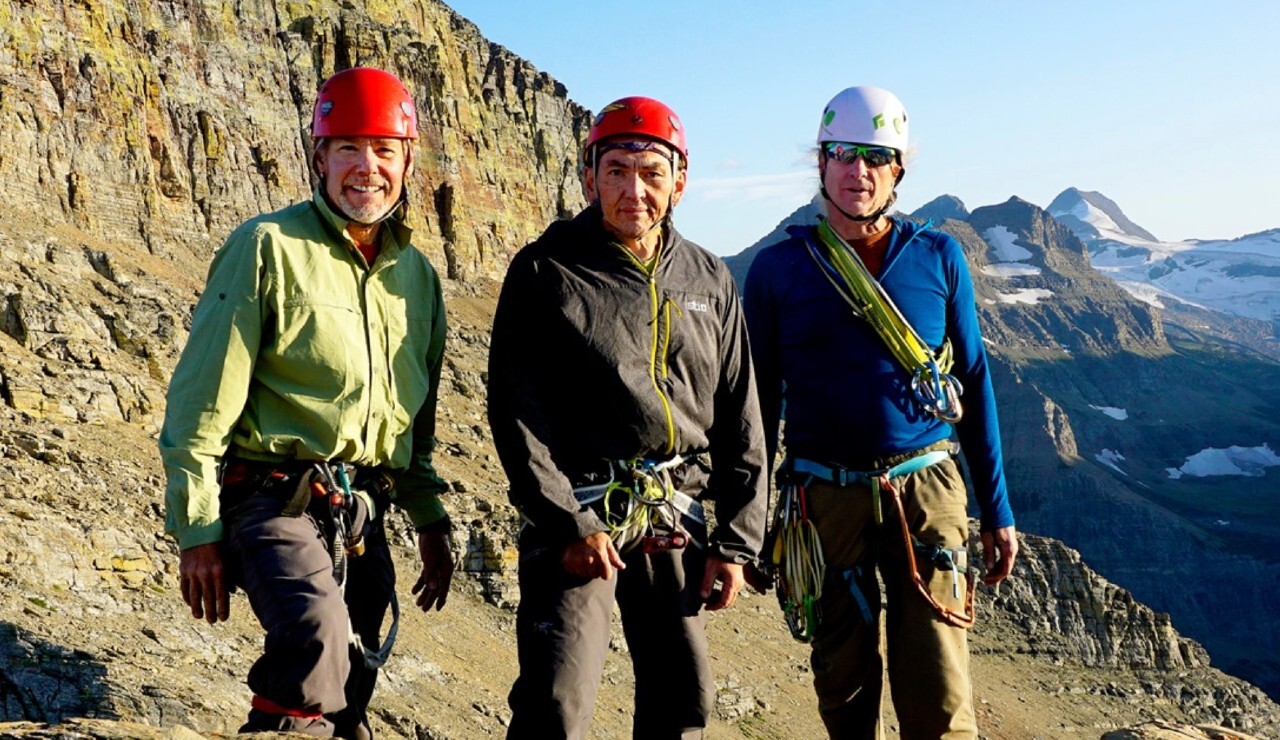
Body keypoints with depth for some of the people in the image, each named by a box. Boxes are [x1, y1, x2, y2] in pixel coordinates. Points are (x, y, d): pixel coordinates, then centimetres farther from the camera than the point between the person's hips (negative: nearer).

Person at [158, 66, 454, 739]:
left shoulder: (416, 274, 12)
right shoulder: (268, 247, -6)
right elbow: (202, 402, -8)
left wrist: (430, 522, 19)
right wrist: (197, 532, -11)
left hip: (363, 515, 6)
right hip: (275, 499, -6)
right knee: (318, 638, -31)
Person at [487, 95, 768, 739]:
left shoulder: (710, 282, 10)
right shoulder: (545, 271, -2)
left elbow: (739, 421, 11)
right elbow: (516, 413, -8)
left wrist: (737, 541, 6)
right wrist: (567, 524, -15)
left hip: (677, 520, 4)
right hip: (580, 512, -4)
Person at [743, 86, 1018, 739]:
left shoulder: (938, 259, 5)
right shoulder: (779, 267, 3)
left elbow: (974, 384, 9)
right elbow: (759, 399, 7)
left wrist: (997, 512, 8)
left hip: (925, 491, 0)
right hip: (824, 499, 0)